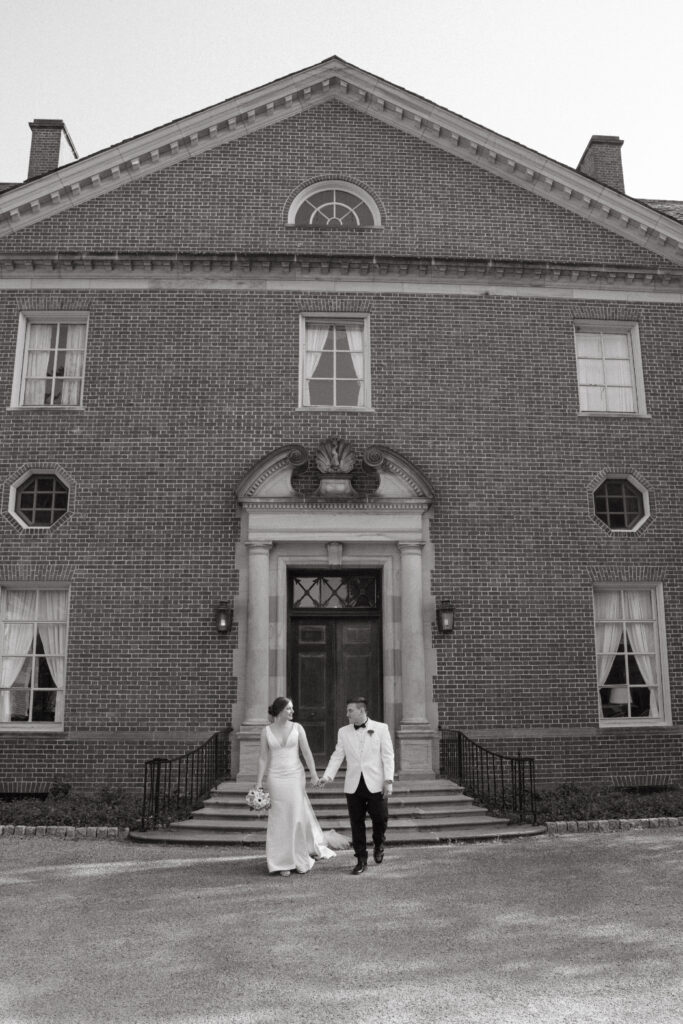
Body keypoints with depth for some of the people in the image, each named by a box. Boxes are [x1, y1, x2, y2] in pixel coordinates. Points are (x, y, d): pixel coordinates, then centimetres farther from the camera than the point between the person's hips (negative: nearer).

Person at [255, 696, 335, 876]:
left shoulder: (297, 728, -1)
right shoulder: (266, 731, -1)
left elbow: (306, 752, -2)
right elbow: (263, 758, 2)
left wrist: (314, 774, -10)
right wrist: (259, 782, -1)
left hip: (296, 776, 0)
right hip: (276, 778, 0)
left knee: (298, 816, 2)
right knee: (281, 820, 4)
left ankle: (301, 860, 23)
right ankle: (284, 862, 15)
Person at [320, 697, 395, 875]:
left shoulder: (381, 728, 1)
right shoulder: (343, 732, 9)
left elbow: (388, 756, -1)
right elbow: (337, 756, 7)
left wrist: (389, 780, -8)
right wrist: (328, 775, -8)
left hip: (375, 784, -2)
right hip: (353, 785, 2)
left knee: (380, 818, 0)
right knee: (356, 823, 4)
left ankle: (379, 844, 32)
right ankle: (361, 860, 18)